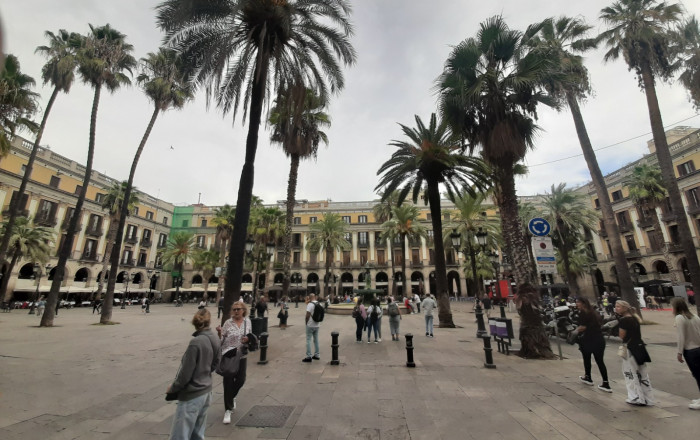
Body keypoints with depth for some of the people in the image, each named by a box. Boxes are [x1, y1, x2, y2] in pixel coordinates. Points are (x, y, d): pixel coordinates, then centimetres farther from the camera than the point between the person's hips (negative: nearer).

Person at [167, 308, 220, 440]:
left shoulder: (196, 342, -23)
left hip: (191, 395, -7)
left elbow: (185, 372, -18)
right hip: (206, 392, 7)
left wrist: (172, 388, -1)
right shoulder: (215, 340, -2)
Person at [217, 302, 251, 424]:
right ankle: (228, 410, 18)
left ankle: (232, 397, 42)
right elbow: (221, 340, -5)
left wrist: (247, 339, -13)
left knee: (240, 380, 7)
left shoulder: (247, 321, 0)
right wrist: (219, 332, -24)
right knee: (228, 382, 1)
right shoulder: (228, 323, -9)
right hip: (228, 355, -3)